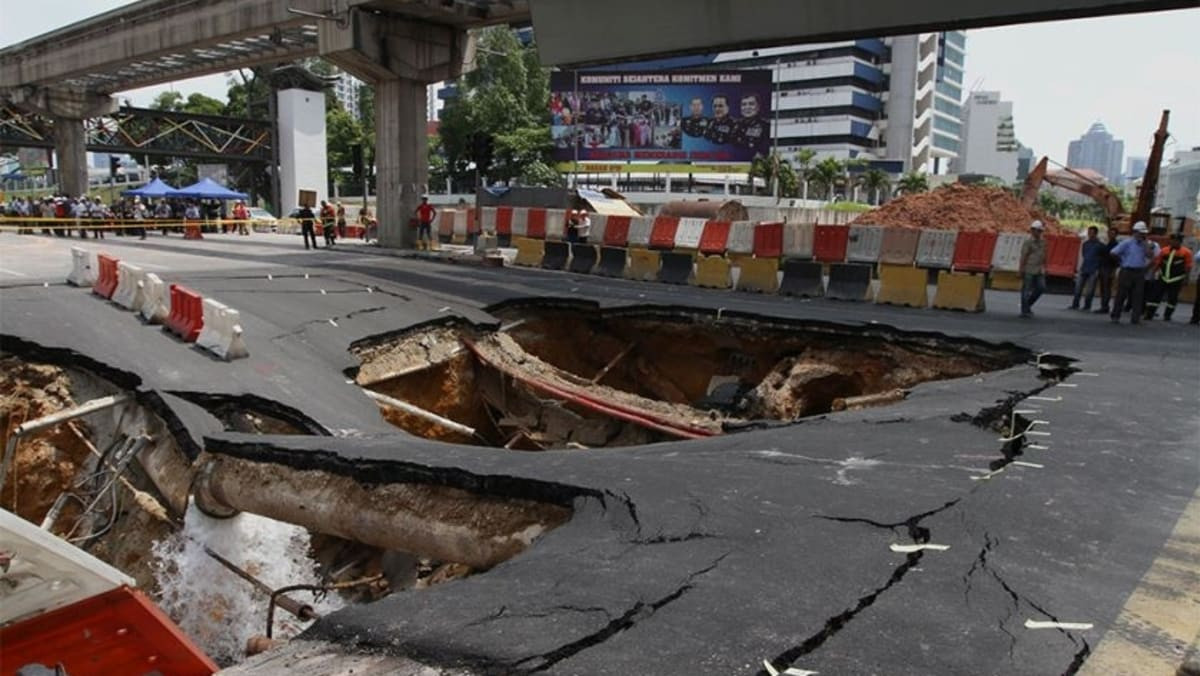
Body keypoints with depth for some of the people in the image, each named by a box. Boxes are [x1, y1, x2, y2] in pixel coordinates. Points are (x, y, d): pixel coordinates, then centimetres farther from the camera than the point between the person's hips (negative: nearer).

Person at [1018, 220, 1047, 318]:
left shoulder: (1042, 241, 11)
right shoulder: (1028, 242, -9)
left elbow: (1044, 255, 16)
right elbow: (1023, 257, -11)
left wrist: (1044, 268, 13)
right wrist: (1022, 270, -14)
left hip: (1039, 270, 6)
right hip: (1028, 270, -6)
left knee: (1041, 288, -1)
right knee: (1026, 290, -2)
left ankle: (1028, 304, 17)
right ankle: (1025, 311, 5)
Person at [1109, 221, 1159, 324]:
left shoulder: (1147, 244, 9)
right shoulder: (1127, 243, -2)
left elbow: (1150, 256, -3)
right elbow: (1114, 253, -7)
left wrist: (1146, 245, -7)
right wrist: (1122, 262, 1)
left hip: (1140, 273, 3)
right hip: (1127, 272, -3)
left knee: (1137, 296, 0)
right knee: (1121, 294, 0)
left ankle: (1135, 318, 3)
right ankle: (1115, 316, 6)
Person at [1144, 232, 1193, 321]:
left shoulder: (1186, 252, -4)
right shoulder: (1164, 251, 3)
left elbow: (1188, 267, -4)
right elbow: (1157, 263, 8)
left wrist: (1186, 279, -6)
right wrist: (1153, 274, 2)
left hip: (1176, 280, -2)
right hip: (1162, 279, 2)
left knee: (1172, 299, 6)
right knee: (1154, 296, -3)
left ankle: (1167, 316, 19)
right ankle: (1149, 314, 3)